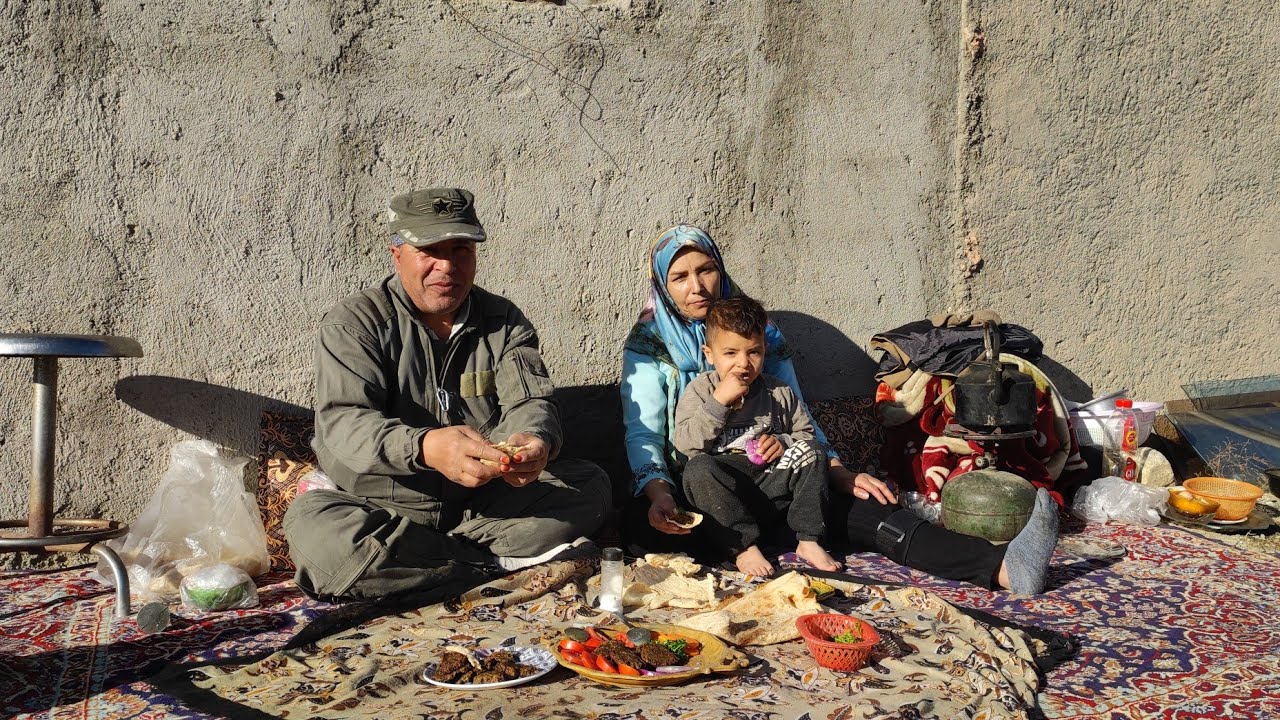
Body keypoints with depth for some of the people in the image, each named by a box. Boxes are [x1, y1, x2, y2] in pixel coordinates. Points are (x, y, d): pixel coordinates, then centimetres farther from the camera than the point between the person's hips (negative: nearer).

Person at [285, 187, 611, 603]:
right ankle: (505, 563, -23)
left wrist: (533, 441, -32)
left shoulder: (504, 321, 7)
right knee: (315, 532, -34)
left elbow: (528, 403, -5)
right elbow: (342, 421, -18)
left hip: (485, 505, 3)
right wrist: (424, 447, -40)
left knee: (590, 485, -16)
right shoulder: (353, 323, -4)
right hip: (381, 505, -2)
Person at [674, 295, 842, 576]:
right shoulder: (699, 391, 2)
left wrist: (783, 442, -5)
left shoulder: (779, 393, 11)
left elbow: (806, 433, 18)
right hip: (720, 493, -3)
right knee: (698, 469, -32)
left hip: (770, 486, 3)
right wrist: (719, 402, -18)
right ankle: (744, 547, -27)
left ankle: (808, 541, -15)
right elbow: (685, 443, -11)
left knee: (810, 455, -14)